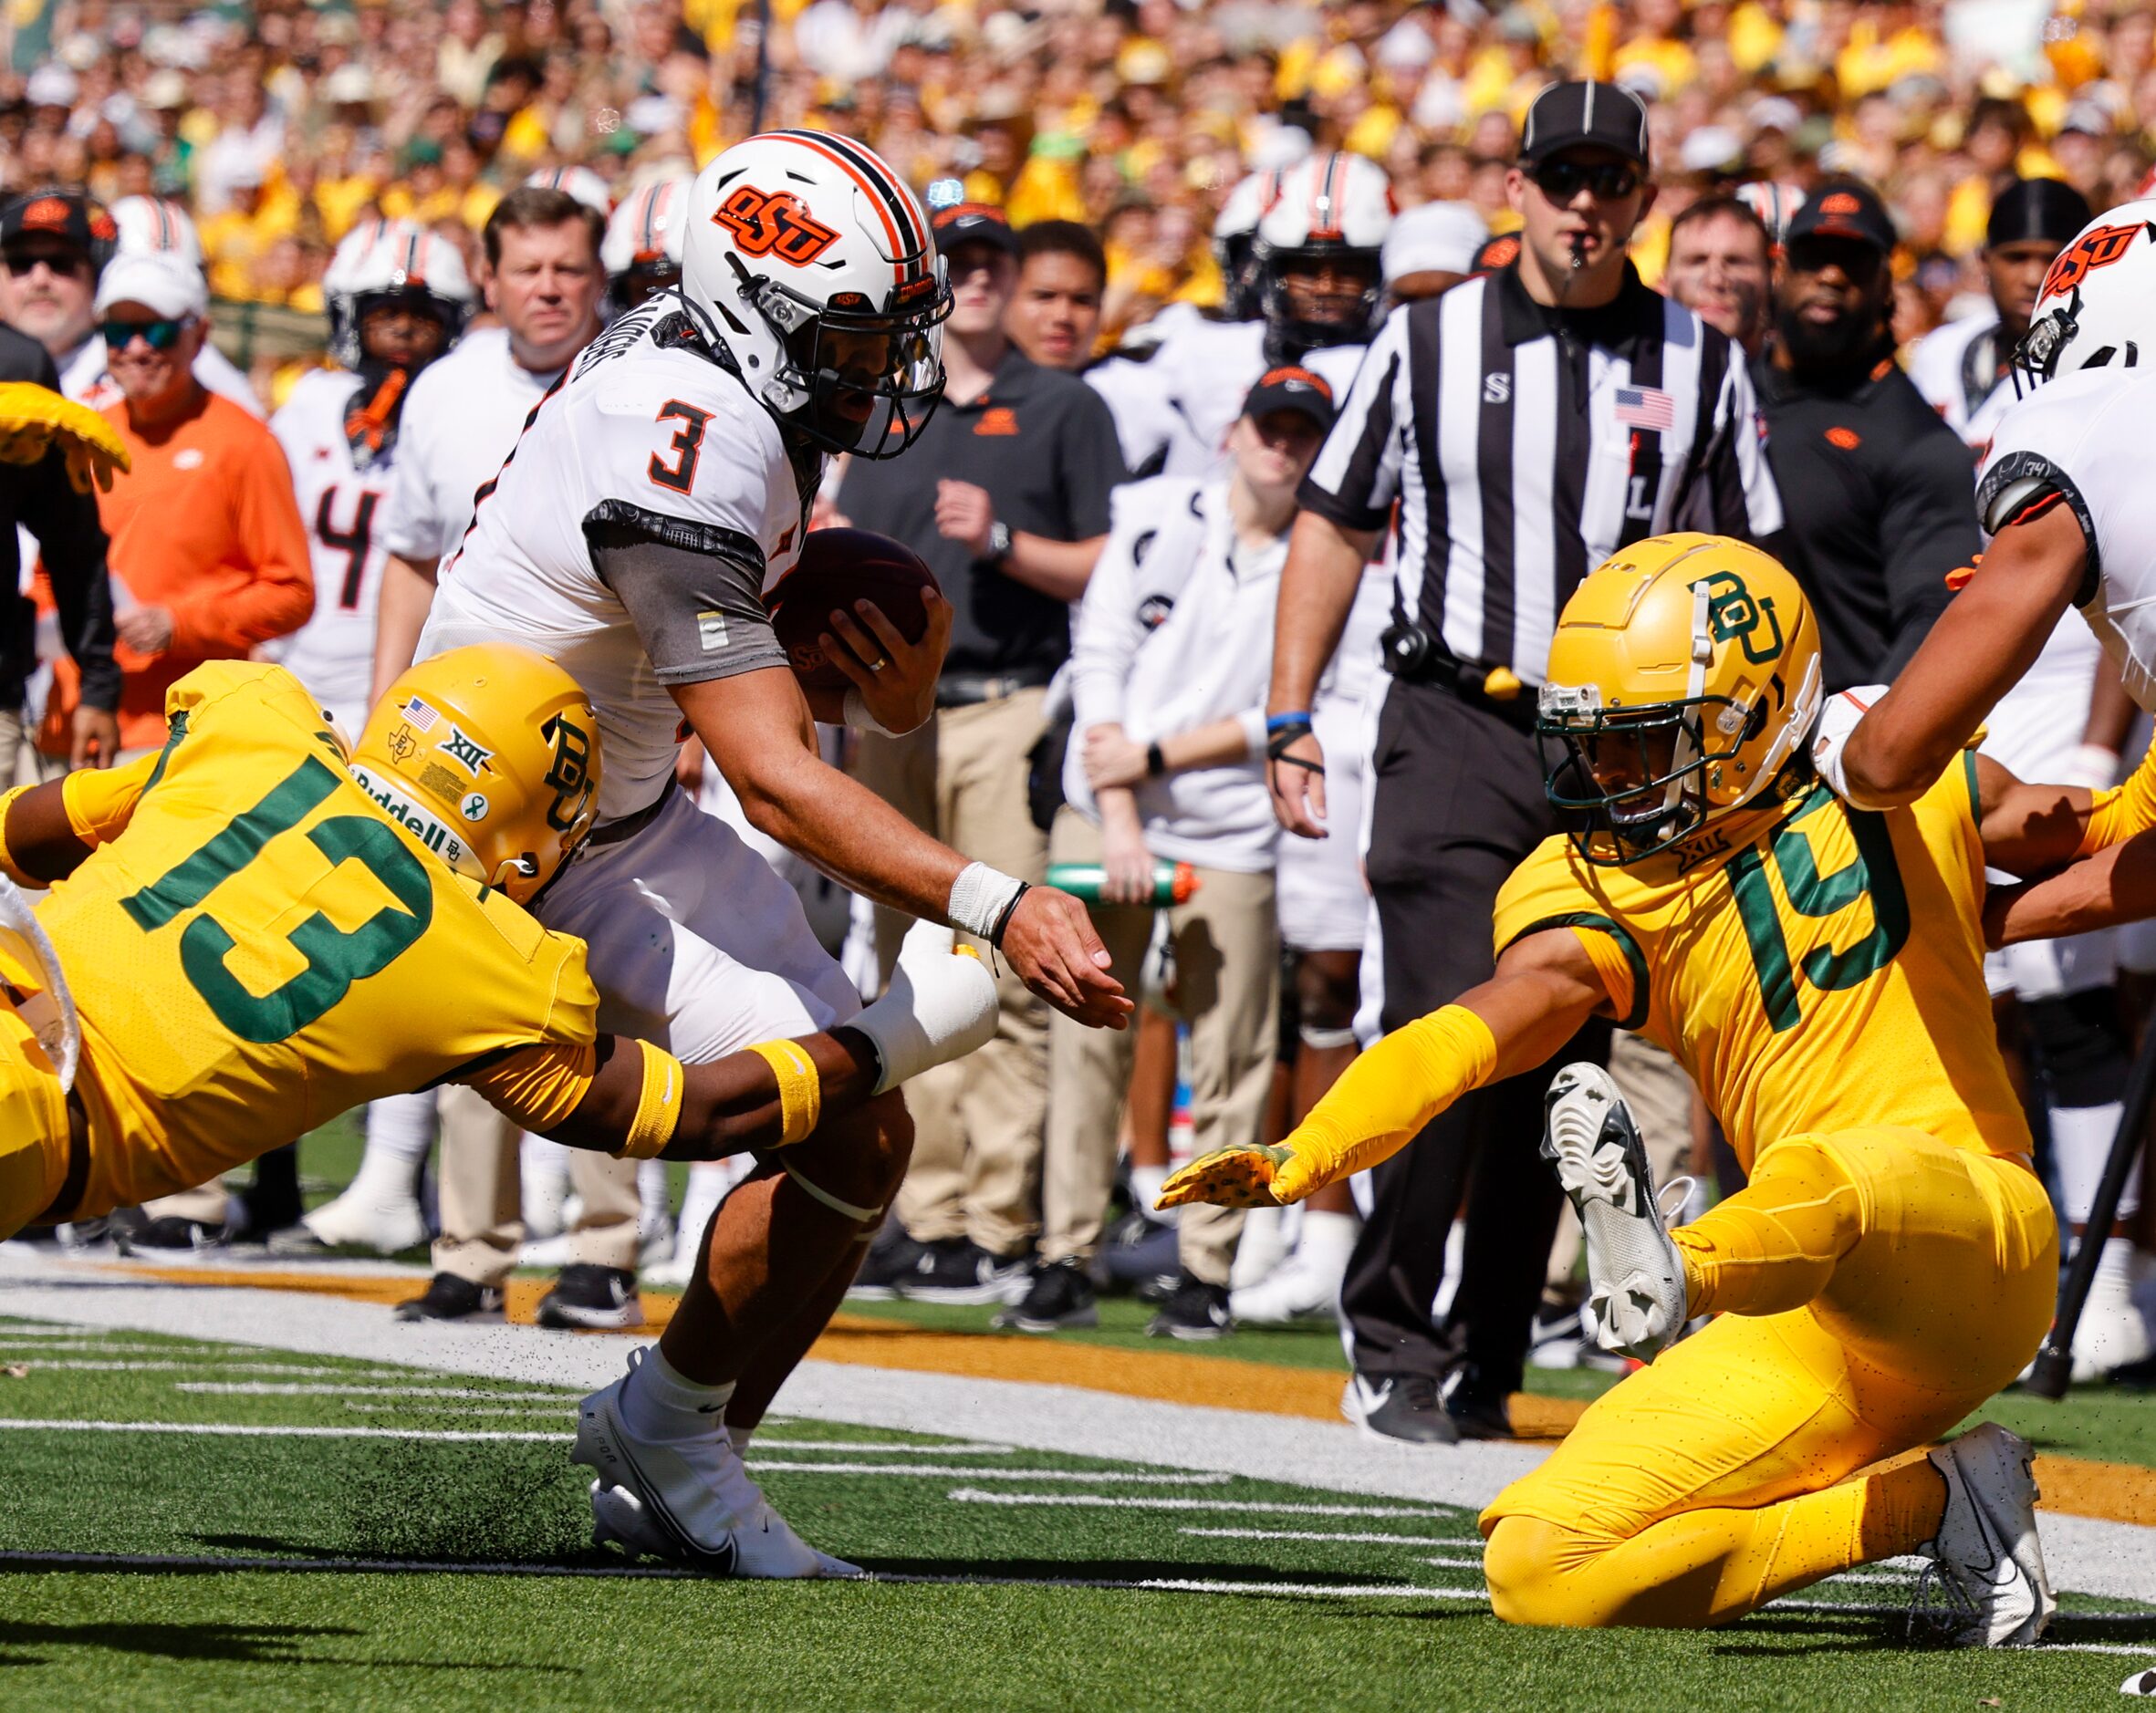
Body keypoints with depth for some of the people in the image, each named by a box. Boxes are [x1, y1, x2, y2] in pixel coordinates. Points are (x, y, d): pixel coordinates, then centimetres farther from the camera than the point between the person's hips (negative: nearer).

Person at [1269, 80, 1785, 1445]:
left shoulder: (1700, 365, 8)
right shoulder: (1430, 341, 5)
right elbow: (1336, 526, 9)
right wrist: (1290, 721, 3)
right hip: (1454, 731, -2)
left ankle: (1486, 1364, 14)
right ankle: (1391, 1348, -5)